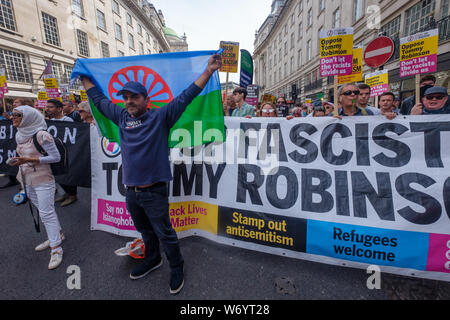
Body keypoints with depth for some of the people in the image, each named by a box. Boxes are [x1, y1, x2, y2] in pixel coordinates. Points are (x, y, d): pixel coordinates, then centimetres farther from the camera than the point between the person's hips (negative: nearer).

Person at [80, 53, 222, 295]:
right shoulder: (121, 117, 8)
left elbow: (186, 97, -10)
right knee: (145, 230, 24)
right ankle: (152, 260, 47)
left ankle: (177, 268, 30)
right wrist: (84, 76, 32)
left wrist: (209, 71, -12)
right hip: (131, 191, 6)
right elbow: (98, 98, 24)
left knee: (165, 233, 8)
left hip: (154, 192, -6)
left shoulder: (161, 117, -7)